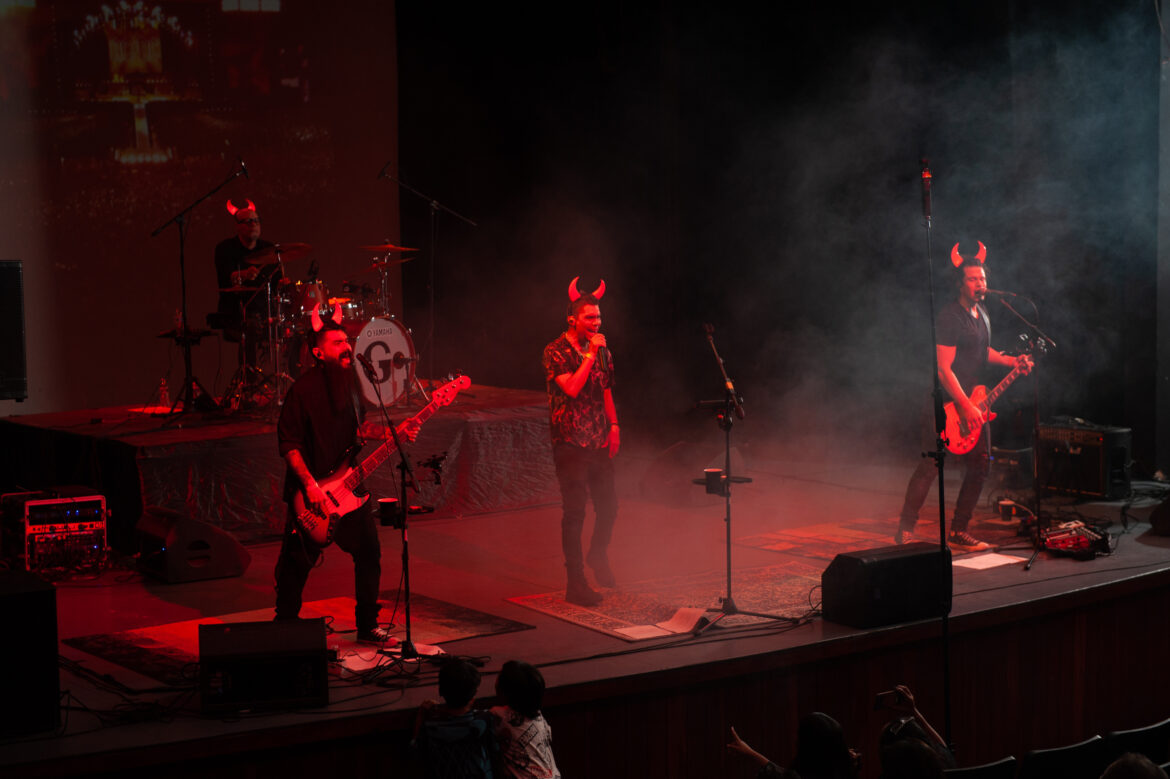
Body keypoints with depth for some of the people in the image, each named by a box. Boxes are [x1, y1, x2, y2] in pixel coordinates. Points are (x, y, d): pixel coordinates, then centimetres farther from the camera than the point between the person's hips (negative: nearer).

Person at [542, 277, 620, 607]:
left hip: (599, 443, 6)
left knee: (608, 506, 9)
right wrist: (590, 355, -18)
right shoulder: (555, 352, -8)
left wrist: (614, 425, 11)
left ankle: (598, 556, 37)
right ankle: (576, 582, 3)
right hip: (570, 444, -6)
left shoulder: (602, 351, 12)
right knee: (574, 513, -3)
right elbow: (572, 388, -20)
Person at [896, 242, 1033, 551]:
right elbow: (944, 368, -20)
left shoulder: (982, 314, 13)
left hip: (974, 403, 9)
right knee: (931, 465, -9)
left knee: (980, 465, 7)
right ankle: (905, 531, -1)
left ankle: (958, 532, 15)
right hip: (947, 403, -9)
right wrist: (966, 406, -23)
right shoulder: (949, 317, -16)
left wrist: (1011, 361, 15)